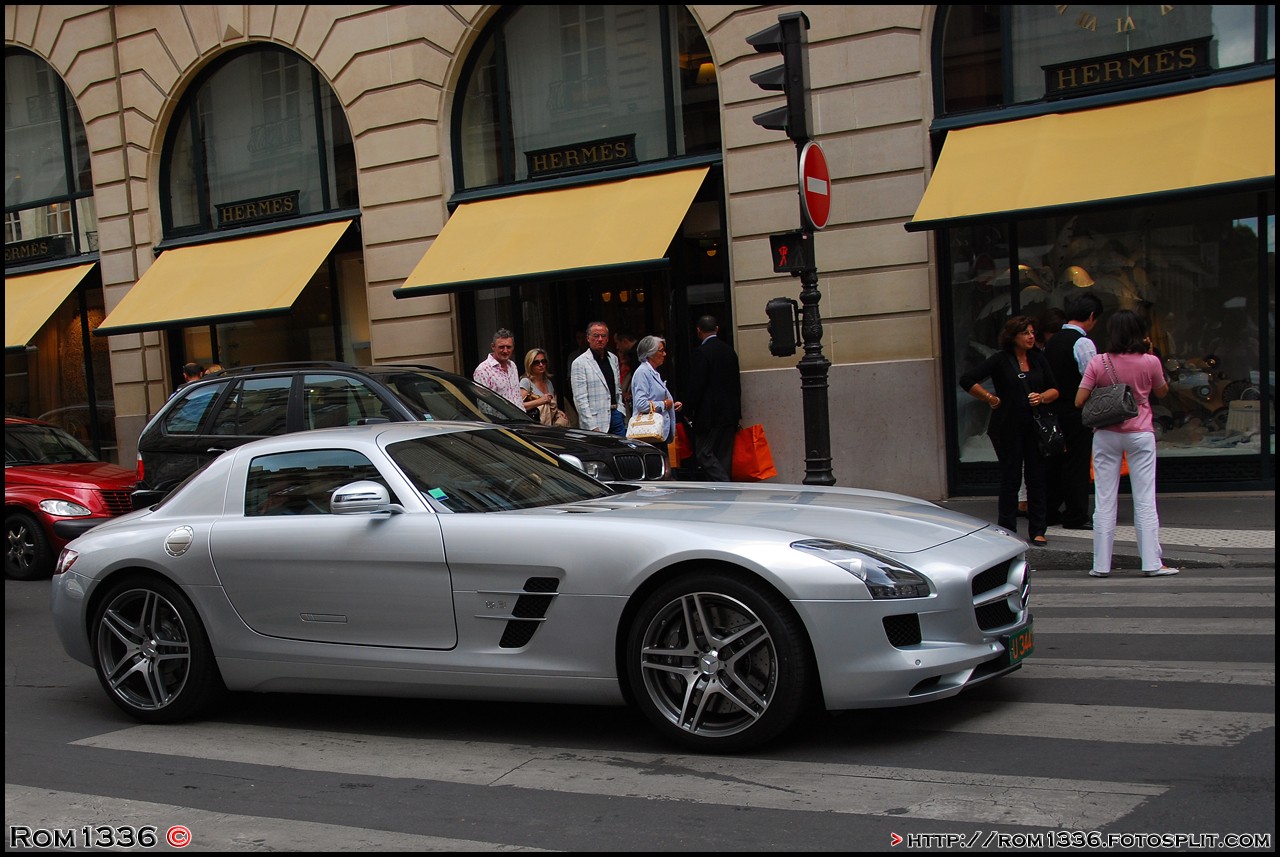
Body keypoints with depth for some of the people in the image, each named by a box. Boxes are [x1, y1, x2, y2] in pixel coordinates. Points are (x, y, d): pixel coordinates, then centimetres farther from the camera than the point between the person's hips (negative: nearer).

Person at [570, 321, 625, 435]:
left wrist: (621, 412, 11)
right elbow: (580, 399, -10)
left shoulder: (613, 359, 15)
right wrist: (592, 427, -15)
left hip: (616, 415, 6)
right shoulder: (579, 363, -6)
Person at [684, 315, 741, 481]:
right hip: (729, 413, 7)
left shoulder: (701, 352, -11)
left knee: (704, 454, -5)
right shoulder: (729, 350, 11)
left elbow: (696, 385, -15)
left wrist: (688, 411, -5)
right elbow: (736, 384, 15)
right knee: (724, 455, 10)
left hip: (710, 414, -7)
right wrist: (737, 413, 20)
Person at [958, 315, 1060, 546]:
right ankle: (1007, 531, 11)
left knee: (1037, 477, 2)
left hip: (1035, 426, 3)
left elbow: (1054, 389, 13)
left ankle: (1037, 530, 9)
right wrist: (991, 399, -6)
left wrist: (1042, 397, -8)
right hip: (1008, 428, -3)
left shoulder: (1038, 358, 9)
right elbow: (967, 380, -8)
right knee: (1010, 478, 2)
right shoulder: (1000, 360, -4)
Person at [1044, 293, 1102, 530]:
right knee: (1077, 463, -1)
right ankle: (1076, 516, 3)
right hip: (1076, 413, -8)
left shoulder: (1052, 342, 11)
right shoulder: (1083, 343, -14)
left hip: (1055, 410, 8)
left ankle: (1050, 512, 20)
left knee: (1055, 461, 14)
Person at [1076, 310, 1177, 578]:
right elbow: (1162, 391, 13)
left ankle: (1101, 564, 7)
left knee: (1104, 502, 5)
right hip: (1140, 435, 0)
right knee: (1145, 501, 4)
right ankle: (1152, 563, 4)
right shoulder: (1150, 362, -6)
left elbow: (1079, 401, -8)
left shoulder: (1098, 363, -7)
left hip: (1106, 435, 1)